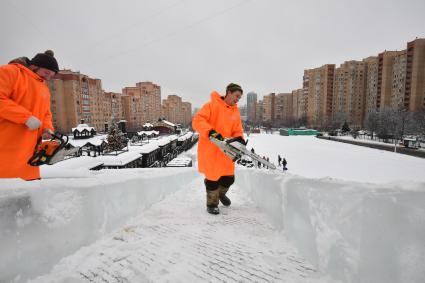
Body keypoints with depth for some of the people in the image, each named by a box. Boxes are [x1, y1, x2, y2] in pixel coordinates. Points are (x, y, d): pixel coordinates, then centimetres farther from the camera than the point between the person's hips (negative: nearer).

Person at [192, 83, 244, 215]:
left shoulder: (236, 112, 9)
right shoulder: (212, 105, -10)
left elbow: (237, 131, 9)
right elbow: (197, 121, -19)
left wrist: (239, 138, -14)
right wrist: (211, 132, -33)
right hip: (210, 149, -6)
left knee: (229, 177, 12)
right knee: (213, 177, 3)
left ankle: (220, 193, 45)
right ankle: (212, 204, 27)